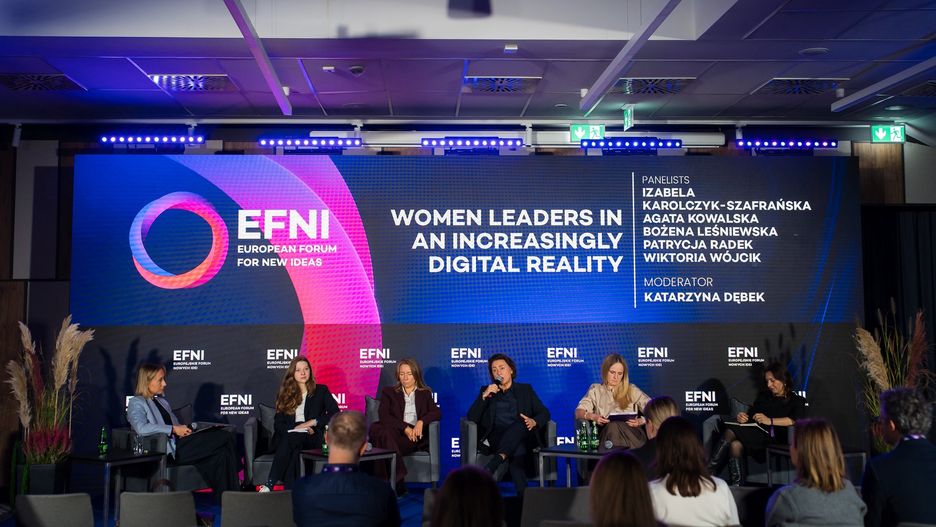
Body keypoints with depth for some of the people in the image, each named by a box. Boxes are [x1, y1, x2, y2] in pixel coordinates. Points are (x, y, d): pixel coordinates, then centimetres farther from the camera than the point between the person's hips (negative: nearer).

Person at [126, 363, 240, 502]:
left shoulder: (161, 400, 25)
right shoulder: (136, 403, -1)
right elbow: (141, 428, -20)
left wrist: (183, 429, 5)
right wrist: (174, 429, -19)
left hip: (179, 444, 8)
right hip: (169, 451, -8)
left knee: (222, 453, -20)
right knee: (225, 437, -19)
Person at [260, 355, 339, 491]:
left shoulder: (321, 391, 15)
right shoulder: (284, 395, 19)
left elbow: (335, 414, 2)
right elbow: (278, 424, 10)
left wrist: (313, 422, -11)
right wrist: (295, 427, -11)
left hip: (312, 438, -2)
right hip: (288, 436, 2)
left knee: (291, 440, -37)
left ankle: (270, 485, -46)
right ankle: (290, 489, -45)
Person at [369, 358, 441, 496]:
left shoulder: (425, 394, 23)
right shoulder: (389, 392, 21)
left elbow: (437, 413, 6)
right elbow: (384, 416, 3)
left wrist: (421, 421, -16)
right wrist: (405, 428, -12)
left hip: (416, 437, -1)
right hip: (397, 434, 1)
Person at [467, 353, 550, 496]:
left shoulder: (525, 390, 21)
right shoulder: (486, 390, 20)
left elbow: (544, 413, 10)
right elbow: (471, 418, 7)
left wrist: (534, 422, -14)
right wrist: (484, 396, -8)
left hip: (522, 437, 0)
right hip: (495, 439, 0)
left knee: (520, 424, -39)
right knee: (516, 450, -37)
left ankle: (496, 461, -56)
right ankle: (523, 494, -48)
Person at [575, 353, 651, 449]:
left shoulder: (632, 390, 20)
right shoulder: (595, 390, 20)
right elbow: (578, 412, 7)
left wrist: (640, 421, -11)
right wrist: (592, 416, -15)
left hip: (630, 432, 1)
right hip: (605, 432, 0)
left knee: (615, 426, -36)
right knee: (612, 426, -37)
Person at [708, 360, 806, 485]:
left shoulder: (797, 401, 12)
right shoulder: (763, 397, 28)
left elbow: (796, 420, -9)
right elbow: (750, 415, 17)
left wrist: (770, 421, -21)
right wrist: (741, 417, -7)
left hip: (775, 440, -5)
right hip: (757, 437, 5)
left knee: (731, 431, -27)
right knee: (735, 444, -32)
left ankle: (710, 471, -27)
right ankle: (736, 484, -35)